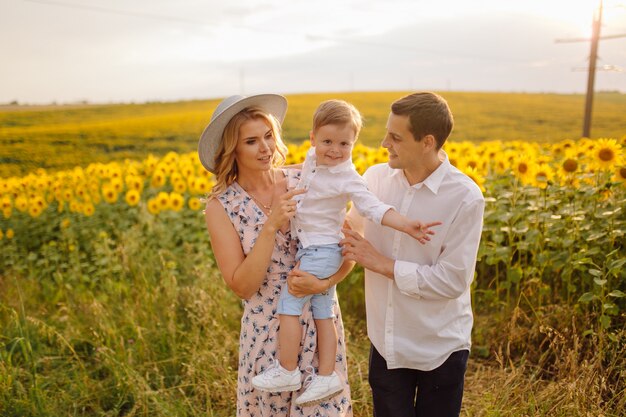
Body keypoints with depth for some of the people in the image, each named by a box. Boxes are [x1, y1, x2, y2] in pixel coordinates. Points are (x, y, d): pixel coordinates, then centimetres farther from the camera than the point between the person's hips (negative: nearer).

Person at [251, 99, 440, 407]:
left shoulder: (346, 177, -19)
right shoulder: (311, 158, 4)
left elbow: (372, 207, -26)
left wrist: (405, 224, -38)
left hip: (321, 252, -8)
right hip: (310, 249, 9)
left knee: (288, 304, -5)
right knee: (322, 315, 11)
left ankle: (287, 372, 9)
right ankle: (326, 376, 20)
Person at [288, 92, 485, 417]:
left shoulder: (465, 198, -19)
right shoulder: (376, 177, -6)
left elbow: (453, 281, -21)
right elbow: (346, 237, -1)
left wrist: (380, 262, -21)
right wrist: (316, 278, -19)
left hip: (441, 350, -3)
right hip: (386, 345, 3)